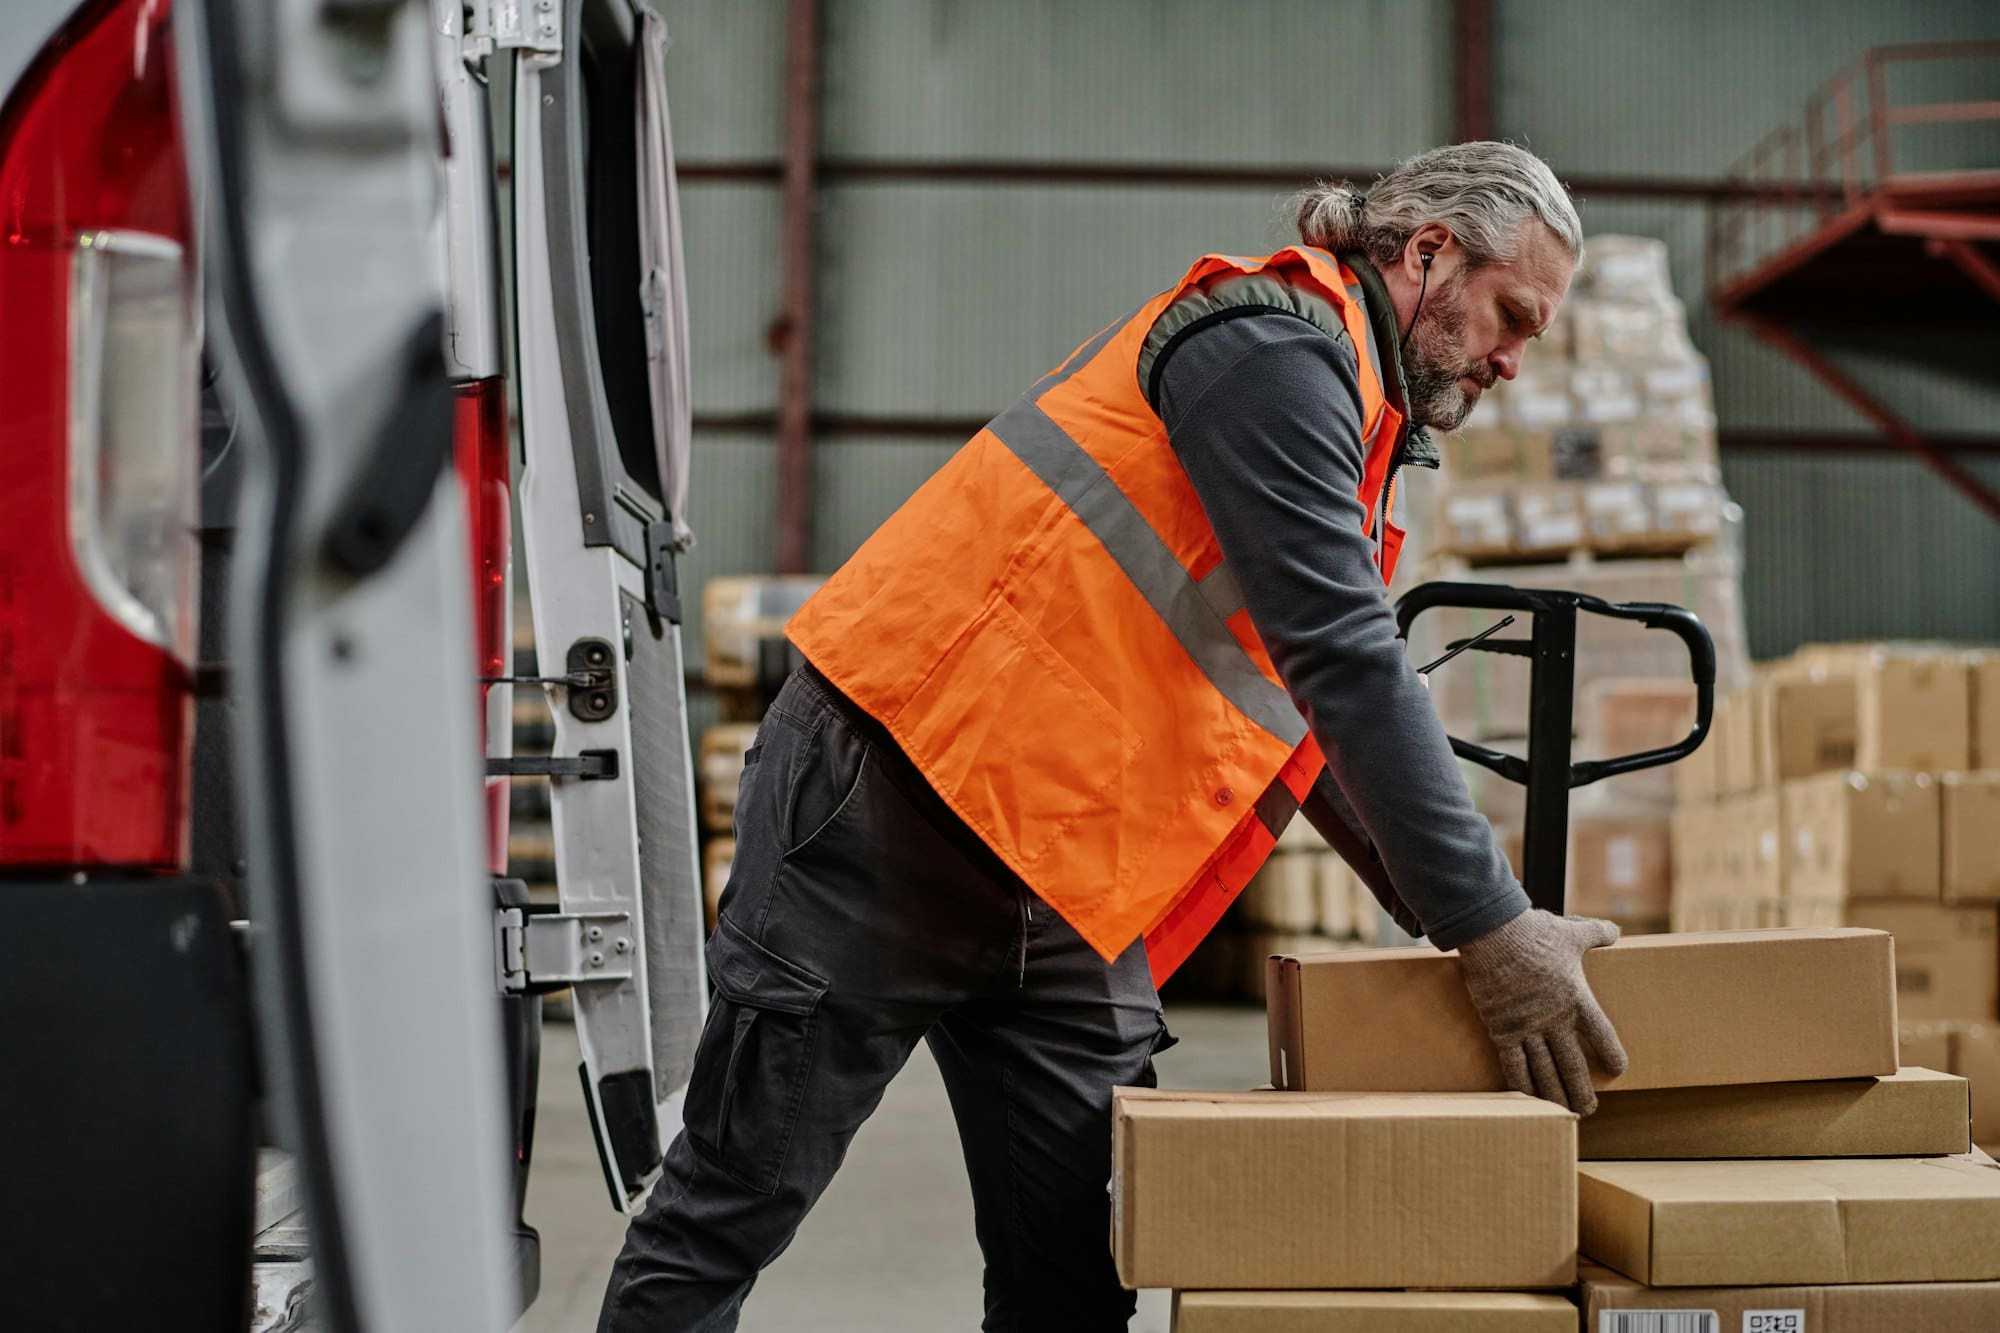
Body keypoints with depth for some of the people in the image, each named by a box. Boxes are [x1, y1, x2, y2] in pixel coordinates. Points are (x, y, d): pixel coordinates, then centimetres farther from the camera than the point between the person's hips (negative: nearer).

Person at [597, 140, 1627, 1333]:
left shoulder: (1343, 419, 20)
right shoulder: (1275, 346, -12)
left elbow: (1319, 714, 22)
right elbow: (1346, 659, -21)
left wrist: (1446, 909, 12)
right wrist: (1488, 926, -20)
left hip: (1063, 877, 10)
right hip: (890, 798, -10)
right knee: (732, 1215, -1)